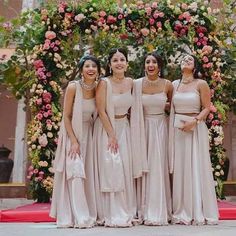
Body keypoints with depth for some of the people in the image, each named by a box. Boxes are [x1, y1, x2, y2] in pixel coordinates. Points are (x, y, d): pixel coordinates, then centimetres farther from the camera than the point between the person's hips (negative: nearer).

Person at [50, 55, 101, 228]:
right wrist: (74, 141, -17)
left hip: (88, 134, 5)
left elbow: (96, 114, 8)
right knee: (76, 173, -11)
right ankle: (79, 218, -8)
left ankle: (89, 216, 14)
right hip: (72, 133, -4)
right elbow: (66, 116, -12)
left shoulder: (97, 88, -1)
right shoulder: (73, 87, -14)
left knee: (88, 175, 6)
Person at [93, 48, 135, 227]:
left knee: (125, 169, 7)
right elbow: (101, 111, -15)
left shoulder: (130, 82, 3)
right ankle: (112, 216, 1)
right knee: (111, 169, -6)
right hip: (107, 128, -5)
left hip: (124, 127, 5)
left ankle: (126, 212, 17)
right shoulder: (104, 83, -13)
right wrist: (111, 135, -16)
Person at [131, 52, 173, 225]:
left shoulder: (167, 85, -2)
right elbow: (133, 108, 6)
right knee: (144, 166, 2)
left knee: (158, 167, -1)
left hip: (160, 127, 0)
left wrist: (162, 106, 1)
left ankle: (158, 212, 6)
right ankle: (144, 211, 11)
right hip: (143, 128, 0)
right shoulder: (137, 84, -4)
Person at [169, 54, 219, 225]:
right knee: (180, 169, 4)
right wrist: (174, 122, -1)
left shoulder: (201, 84, 0)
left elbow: (206, 108, -3)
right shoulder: (174, 84, 11)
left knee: (197, 168, -2)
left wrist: (194, 121, -17)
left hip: (196, 129, -3)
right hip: (177, 129, 3)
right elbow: (170, 107, 13)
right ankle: (182, 213, 11)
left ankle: (200, 212, 7)